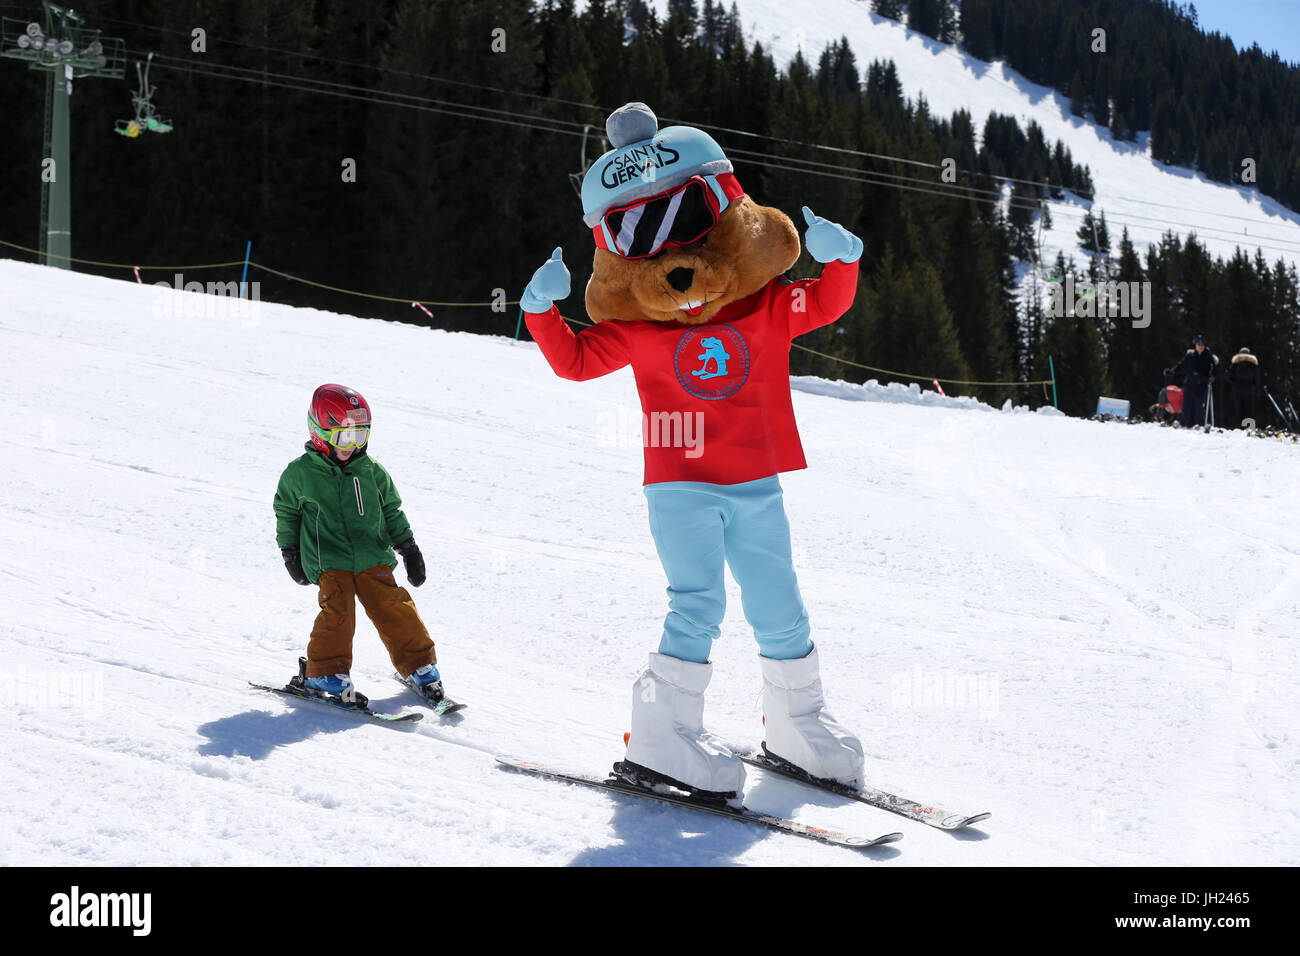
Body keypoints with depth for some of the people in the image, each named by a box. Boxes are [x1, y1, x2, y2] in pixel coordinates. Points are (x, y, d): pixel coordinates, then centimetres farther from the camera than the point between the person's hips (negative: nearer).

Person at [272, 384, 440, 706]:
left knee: (393, 609, -4)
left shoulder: (371, 471, 7)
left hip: (373, 558, 3)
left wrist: (409, 549, 15)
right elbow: (286, 513, 13)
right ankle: (325, 673, -8)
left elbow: (392, 511, 17)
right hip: (328, 562, -3)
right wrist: (290, 553, 13)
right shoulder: (300, 474, 0)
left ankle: (419, 665, 10)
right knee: (337, 611, -20)